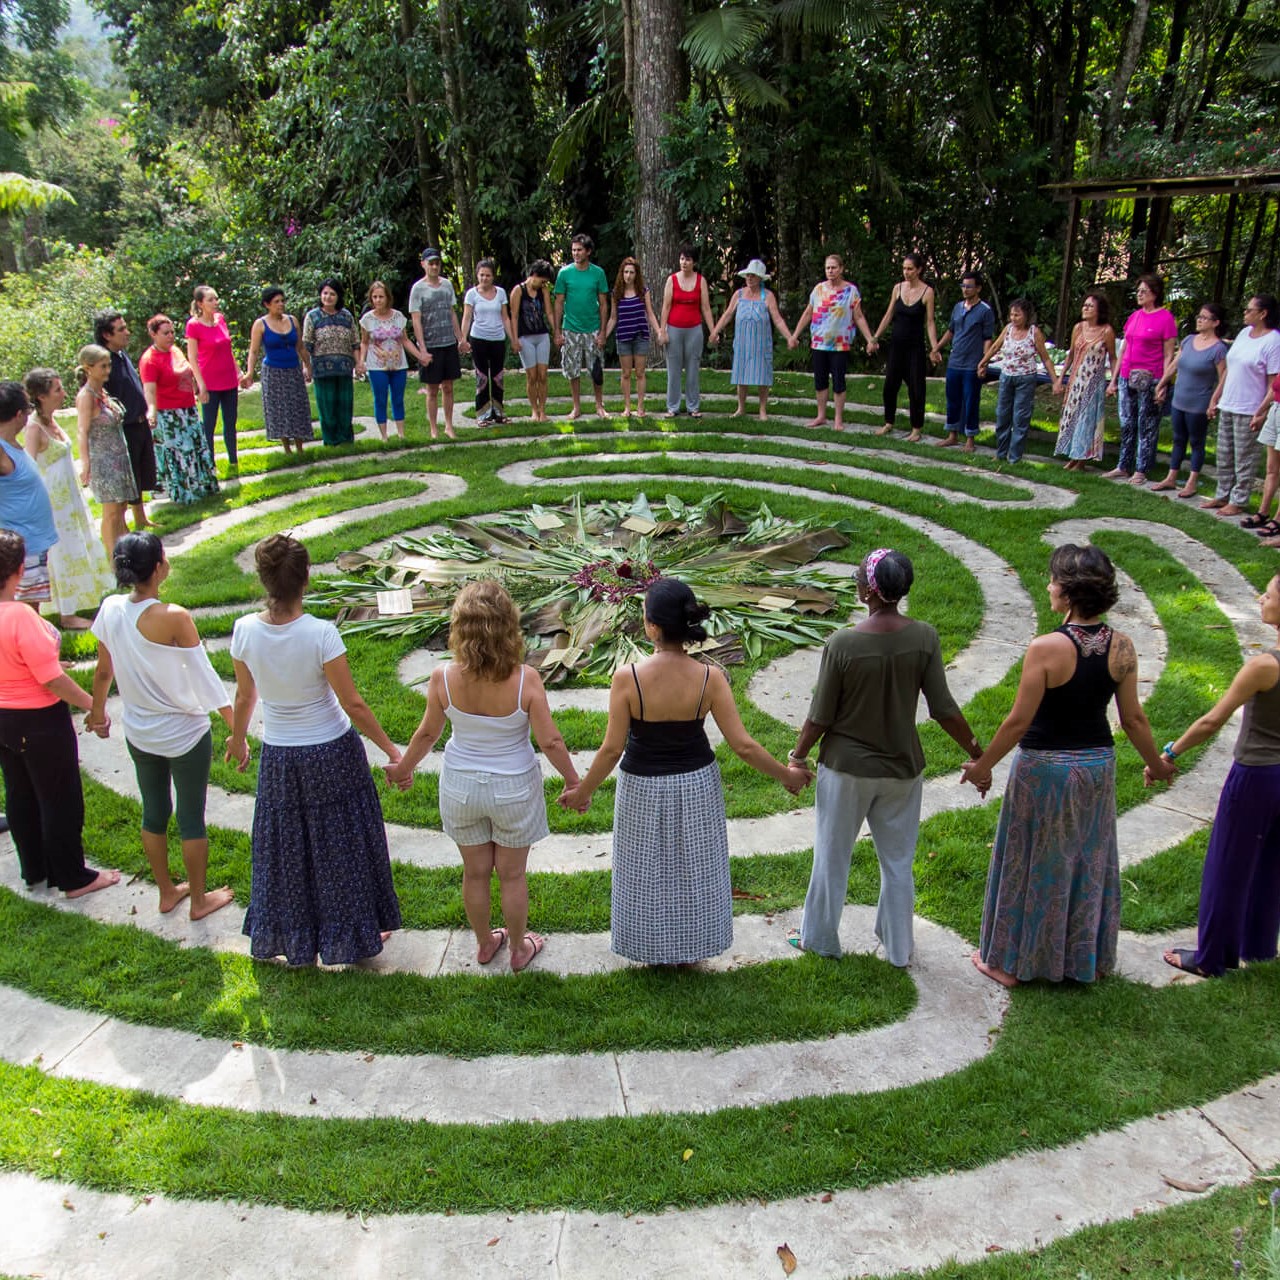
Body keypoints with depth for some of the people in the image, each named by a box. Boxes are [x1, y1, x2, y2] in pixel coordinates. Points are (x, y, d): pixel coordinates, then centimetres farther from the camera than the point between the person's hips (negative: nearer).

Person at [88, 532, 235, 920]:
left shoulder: (111, 609, -9)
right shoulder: (174, 618, -25)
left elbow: (104, 671, 3)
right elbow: (205, 677, -20)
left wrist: (97, 712, 20)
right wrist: (236, 728, -11)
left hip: (139, 734, 5)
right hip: (185, 734, -5)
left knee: (154, 813, 21)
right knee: (191, 818, 12)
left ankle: (167, 891, 38)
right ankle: (199, 899, 28)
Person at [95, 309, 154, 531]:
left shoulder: (123, 354, 8)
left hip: (140, 424, 9)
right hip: (125, 429, -9)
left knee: (142, 477, 20)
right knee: (129, 479, 4)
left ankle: (141, 519, 36)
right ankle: (138, 522, 16)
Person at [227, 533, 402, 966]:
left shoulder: (245, 630, -14)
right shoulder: (320, 634, -25)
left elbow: (244, 695, 1)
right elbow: (352, 704, -19)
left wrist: (237, 738, 20)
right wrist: (390, 749, -8)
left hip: (278, 757, 3)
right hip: (332, 753, -3)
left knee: (284, 849, 22)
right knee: (340, 848, 16)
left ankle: (279, 938, 41)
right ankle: (351, 935, 34)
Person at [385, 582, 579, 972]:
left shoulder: (443, 679, -21)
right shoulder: (525, 680, -26)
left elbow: (427, 734, -6)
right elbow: (550, 742, -17)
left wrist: (403, 768, 14)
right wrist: (573, 782, 0)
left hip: (461, 786, 2)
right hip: (513, 789, -1)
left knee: (475, 871, 22)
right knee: (512, 874, 19)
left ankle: (484, 943, 44)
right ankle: (518, 949, 39)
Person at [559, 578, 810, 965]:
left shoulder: (628, 678, -25)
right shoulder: (710, 678, -20)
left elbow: (612, 749, -18)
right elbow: (742, 745, -16)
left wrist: (584, 791, -1)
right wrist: (786, 775, 0)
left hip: (643, 788, -1)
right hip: (697, 784, 2)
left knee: (648, 873, 20)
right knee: (693, 868, 22)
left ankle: (653, 952, 38)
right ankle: (689, 950, 40)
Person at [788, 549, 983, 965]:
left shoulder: (842, 644, -20)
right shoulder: (924, 638, -13)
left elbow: (820, 716, -13)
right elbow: (943, 708, -8)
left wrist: (798, 758, 3)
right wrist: (975, 751, 7)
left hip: (847, 768, -2)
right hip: (903, 768, 2)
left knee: (832, 856, 17)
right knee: (898, 861, 19)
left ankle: (819, 937, 35)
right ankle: (899, 947, 33)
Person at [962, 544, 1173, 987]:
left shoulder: (1046, 648, -23)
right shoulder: (1122, 647, -7)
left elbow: (1020, 720, -18)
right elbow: (1133, 719, 0)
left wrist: (983, 765, -5)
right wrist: (1156, 764, 17)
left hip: (1045, 767, -5)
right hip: (1097, 765, 5)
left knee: (1032, 863, 11)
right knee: (1088, 861, 20)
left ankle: (1010, 962, 26)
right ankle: (1084, 959, 37)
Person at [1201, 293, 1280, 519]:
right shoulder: (1244, 333, 10)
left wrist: (1261, 413, -21)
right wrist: (1215, 398, 17)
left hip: (1248, 411, -7)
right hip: (1227, 406, 8)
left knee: (1244, 459, 2)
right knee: (1224, 456, 15)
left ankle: (1238, 501, 10)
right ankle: (1222, 496, 27)